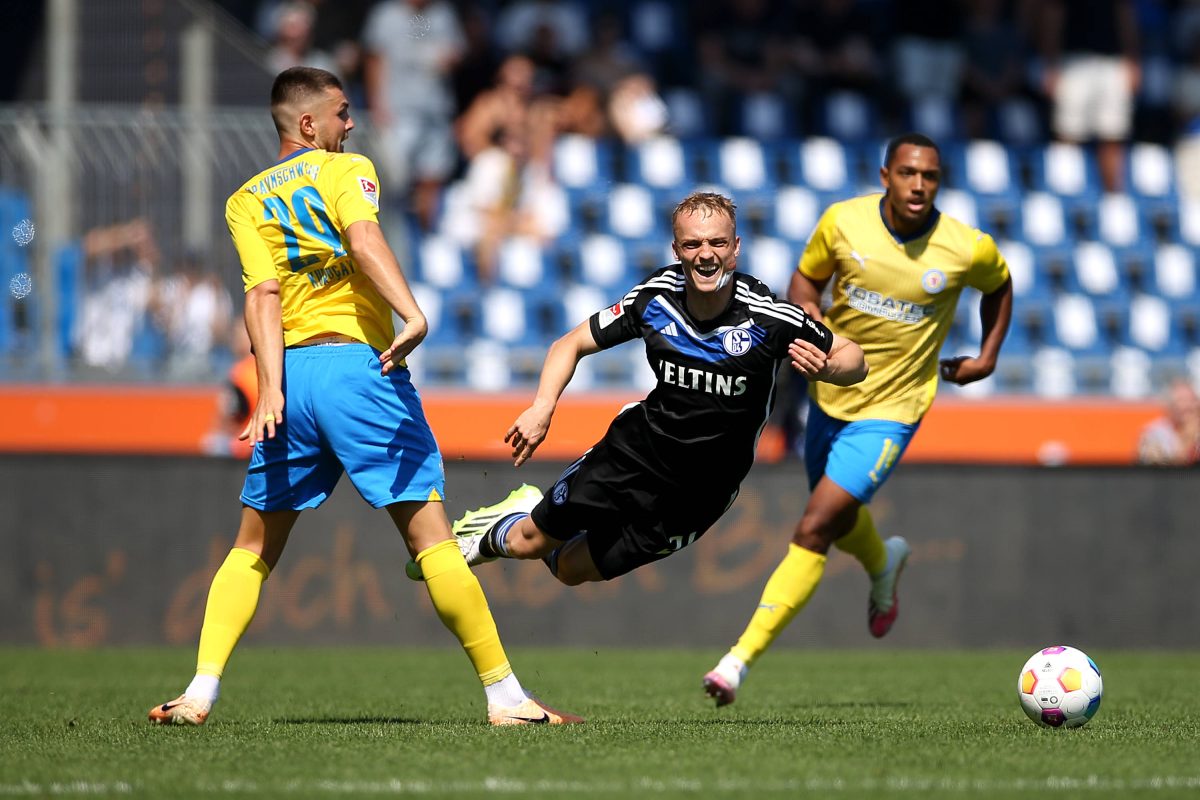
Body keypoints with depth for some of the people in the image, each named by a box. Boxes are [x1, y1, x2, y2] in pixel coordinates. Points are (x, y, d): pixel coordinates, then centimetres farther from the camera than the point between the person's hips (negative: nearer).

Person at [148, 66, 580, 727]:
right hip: (360, 363, -4)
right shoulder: (347, 170, 6)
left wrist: (271, 388, -8)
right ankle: (504, 694, -6)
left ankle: (200, 691, 2)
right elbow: (363, 239, -15)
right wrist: (412, 313, -27)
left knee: (254, 546, 14)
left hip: (291, 373, 4)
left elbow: (263, 292, 2)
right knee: (429, 533, -4)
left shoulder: (244, 202, 15)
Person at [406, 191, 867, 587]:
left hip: (702, 489, -2)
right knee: (531, 542, 5)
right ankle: (504, 527, 44)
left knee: (573, 570, 9)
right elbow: (570, 345, -2)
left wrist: (823, 368, -36)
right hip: (639, 443, 2)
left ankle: (497, 539, 44)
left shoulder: (768, 317, -24)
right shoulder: (654, 298, -15)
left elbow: (853, 359, -12)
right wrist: (543, 407, -21)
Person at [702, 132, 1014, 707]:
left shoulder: (968, 249, -14)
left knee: (813, 531, -16)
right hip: (829, 394, 4)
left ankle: (742, 658, -16)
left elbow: (999, 285, 10)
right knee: (840, 522, 24)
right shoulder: (842, 222, -12)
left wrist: (987, 358, 4)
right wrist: (804, 307, -16)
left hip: (890, 410, -4)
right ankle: (883, 564, 61)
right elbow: (807, 274, 6)